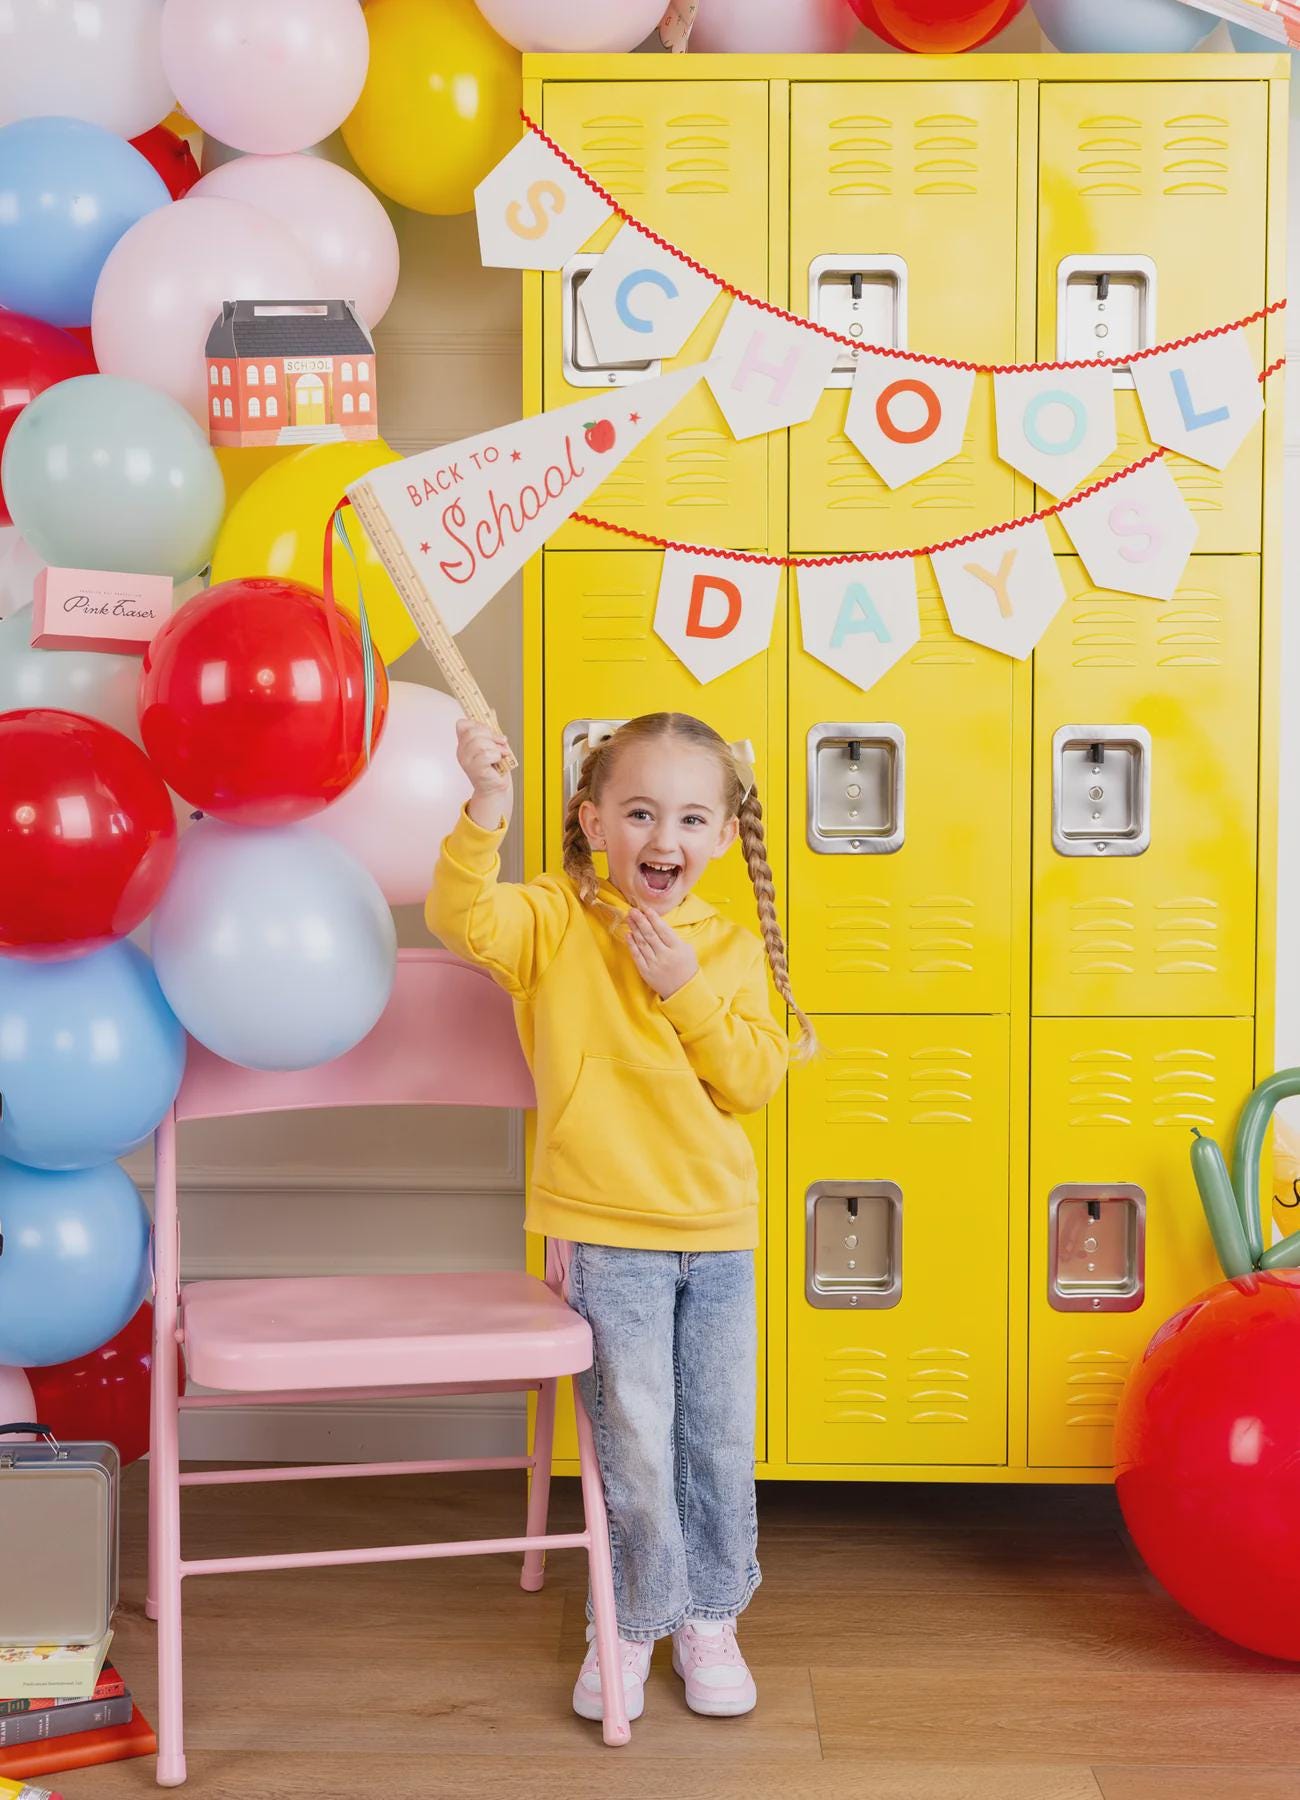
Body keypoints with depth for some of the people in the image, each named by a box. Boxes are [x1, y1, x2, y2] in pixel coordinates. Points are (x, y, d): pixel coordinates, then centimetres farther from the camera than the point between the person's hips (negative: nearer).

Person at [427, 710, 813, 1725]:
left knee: (720, 1442, 13)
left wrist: (685, 990, -15)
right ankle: (634, 1622, 25)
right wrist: (486, 810, -37)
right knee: (634, 1444, 3)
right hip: (607, 1232, -3)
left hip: (718, 1233, 3)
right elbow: (465, 918, -24)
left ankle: (710, 1615, 33)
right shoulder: (559, 922, -5)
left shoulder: (734, 949, 4)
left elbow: (757, 1081, -4)